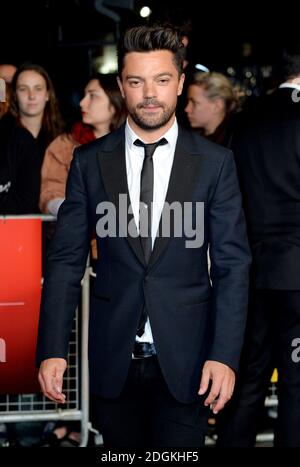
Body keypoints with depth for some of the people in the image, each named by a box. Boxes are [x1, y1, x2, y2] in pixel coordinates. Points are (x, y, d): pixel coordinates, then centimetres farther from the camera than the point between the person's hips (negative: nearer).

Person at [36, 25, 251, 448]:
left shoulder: (215, 162, -1)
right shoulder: (89, 161, 2)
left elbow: (233, 264, -2)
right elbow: (66, 259, 2)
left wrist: (225, 355, -11)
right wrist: (52, 350, -5)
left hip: (184, 361, -1)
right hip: (112, 359, 1)